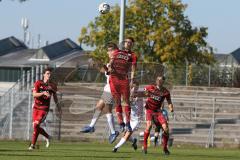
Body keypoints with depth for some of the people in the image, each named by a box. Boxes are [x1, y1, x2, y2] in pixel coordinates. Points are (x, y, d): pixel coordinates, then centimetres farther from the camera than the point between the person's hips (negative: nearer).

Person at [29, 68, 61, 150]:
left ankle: (33, 145, -10)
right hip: (36, 107, 2)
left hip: (44, 108, -2)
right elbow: (34, 94, -15)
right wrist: (43, 93, -31)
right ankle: (47, 136, 30)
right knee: (35, 126, 4)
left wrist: (58, 106, 26)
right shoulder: (38, 83, -3)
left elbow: (55, 96, 18)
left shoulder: (52, 85, 2)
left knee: (36, 125, -16)